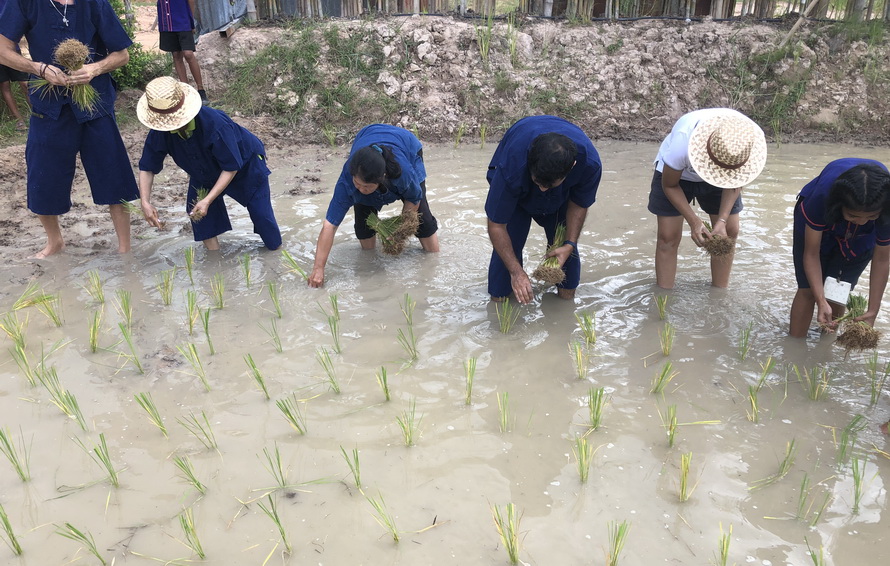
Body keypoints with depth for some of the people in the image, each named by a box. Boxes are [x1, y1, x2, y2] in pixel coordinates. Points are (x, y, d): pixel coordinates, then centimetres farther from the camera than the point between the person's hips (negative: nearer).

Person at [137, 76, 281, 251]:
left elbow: (231, 167, -36)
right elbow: (147, 168, -13)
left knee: (261, 212, -5)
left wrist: (208, 200, -41)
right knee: (197, 210, -7)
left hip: (245, 164, -5)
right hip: (206, 173, 5)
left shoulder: (215, 124, -43)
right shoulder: (160, 132, -26)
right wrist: (145, 202, -27)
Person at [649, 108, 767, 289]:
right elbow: (670, 185, -23)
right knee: (668, 237, -10)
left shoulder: (751, 139, -33)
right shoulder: (683, 139, -42)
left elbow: (735, 182, -14)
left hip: (717, 177, 3)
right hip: (675, 173, -3)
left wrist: (722, 221, -27)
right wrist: (694, 222, -31)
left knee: (729, 232, -2)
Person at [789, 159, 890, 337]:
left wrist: (873, 311, -25)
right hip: (818, 224, -1)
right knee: (808, 290, -6)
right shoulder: (823, 195, -43)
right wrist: (821, 302, -40)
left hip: (860, 239, 1)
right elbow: (811, 254, -33)